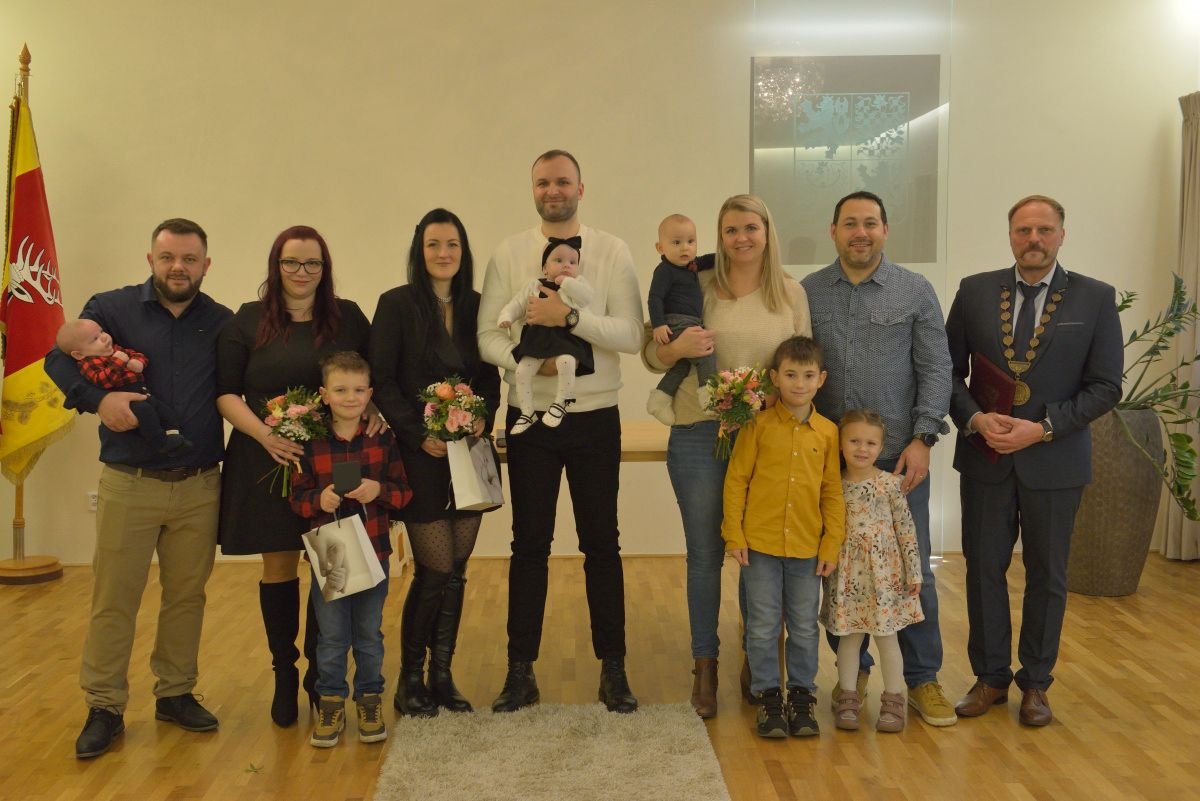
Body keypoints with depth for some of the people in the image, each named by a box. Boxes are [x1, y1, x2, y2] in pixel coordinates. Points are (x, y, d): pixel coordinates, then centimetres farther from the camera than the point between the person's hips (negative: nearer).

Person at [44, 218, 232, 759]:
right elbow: (58, 358, -2)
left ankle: (175, 693, 27)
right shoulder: (111, 309, 0)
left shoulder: (222, 323, 6)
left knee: (187, 595, 11)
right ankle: (104, 708, 16)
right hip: (128, 484, -2)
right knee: (114, 599, 3)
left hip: (199, 486, 2)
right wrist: (98, 397, -20)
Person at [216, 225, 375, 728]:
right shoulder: (249, 320, 3)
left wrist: (375, 413, -5)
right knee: (279, 567, 6)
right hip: (267, 461, -1)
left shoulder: (349, 317, 8)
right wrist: (263, 433, -15)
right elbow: (225, 392, 0)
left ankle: (321, 673, 20)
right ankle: (284, 675, 22)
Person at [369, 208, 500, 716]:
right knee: (435, 571, -3)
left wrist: (483, 417, -8)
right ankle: (410, 679, 15)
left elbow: (491, 378, 11)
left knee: (456, 572, 8)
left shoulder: (476, 306, 8)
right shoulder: (397, 305, -4)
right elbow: (381, 382, -8)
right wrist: (420, 434, -15)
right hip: (422, 457, -4)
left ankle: (442, 675, 22)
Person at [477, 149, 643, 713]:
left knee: (602, 544, 8)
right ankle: (521, 671, 20)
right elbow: (487, 336, -2)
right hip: (530, 417, 1)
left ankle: (613, 668, 21)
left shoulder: (612, 253, -1)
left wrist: (570, 317, -22)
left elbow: (631, 335, -10)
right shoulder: (508, 254, 3)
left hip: (595, 418, -1)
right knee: (529, 546, 9)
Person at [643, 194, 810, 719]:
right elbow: (651, 357, 5)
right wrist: (676, 349, -16)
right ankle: (705, 669, 19)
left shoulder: (792, 294, 5)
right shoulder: (698, 289, 1)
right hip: (699, 435, -1)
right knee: (705, 554, 5)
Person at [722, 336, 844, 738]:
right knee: (762, 626, 7)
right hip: (760, 543, -2)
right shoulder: (758, 425, -4)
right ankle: (768, 695, 21)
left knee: (805, 627, 12)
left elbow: (832, 492, 5)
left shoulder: (827, 432, 2)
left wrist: (831, 545, 2)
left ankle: (802, 695, 27)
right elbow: (736, 480, -3)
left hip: (807, 547, 2)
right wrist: (734, 535, -7)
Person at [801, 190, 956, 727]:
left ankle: (922, 678, 19)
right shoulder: (807, 293, 5)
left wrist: (922, 439, -9)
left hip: (898, 457, -1)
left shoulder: (916, 292, 2)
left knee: (911, 570, 4)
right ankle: (853, 669, 26)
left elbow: (935, 370, -1)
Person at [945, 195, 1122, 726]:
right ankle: (991, 677, 24)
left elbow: (1105, 386, -5)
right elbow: (950, 370, 4)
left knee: (1047, 575, 10)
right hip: (985, 458, 1)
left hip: (1055, 462, -1)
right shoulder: (975, 291, 1)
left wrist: (1042, 428, -16)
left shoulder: (1096, 299, -3)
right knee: (984, 568, 8)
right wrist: (976, 419, -13)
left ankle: (1035, 683, 26)